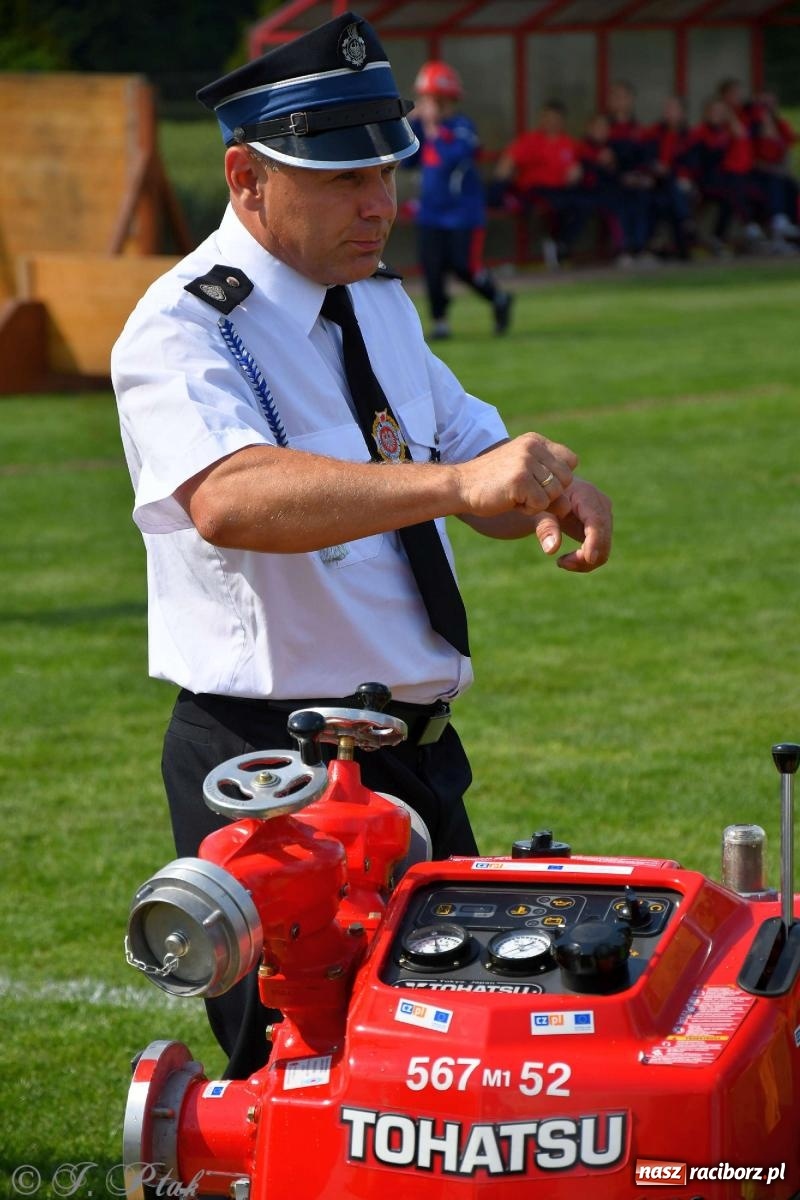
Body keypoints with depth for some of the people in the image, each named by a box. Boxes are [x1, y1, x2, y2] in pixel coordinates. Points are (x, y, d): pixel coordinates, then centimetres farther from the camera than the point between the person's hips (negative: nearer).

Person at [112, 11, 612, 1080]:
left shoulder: (380, 306, 12)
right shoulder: (183, 332, -16)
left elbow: (479, 454, 13)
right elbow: (230, 499, -36)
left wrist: (550, 492, -13)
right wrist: (454, 482, -48)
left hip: (418, 751, 8)